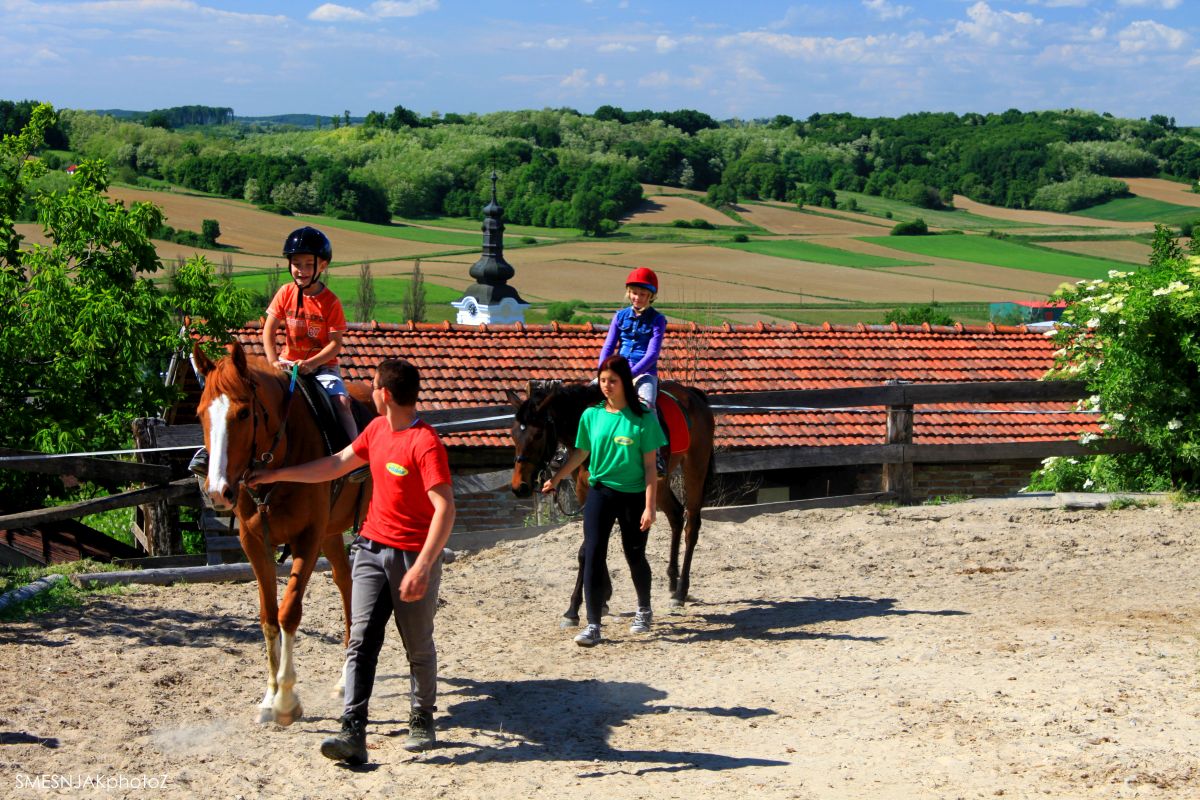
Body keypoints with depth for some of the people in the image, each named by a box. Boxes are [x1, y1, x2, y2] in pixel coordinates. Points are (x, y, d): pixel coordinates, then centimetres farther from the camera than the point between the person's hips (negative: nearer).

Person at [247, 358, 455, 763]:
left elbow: (445, 509, -24)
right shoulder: (377, 429, 8)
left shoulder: (426, 443, -18)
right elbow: (335, 464, 20)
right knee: (361, 641, -4)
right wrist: (274, 475, 22)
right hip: (372, 548, 7)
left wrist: (422, 568, -30)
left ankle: (422, 720, 29)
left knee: (418, 647, 9)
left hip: (413, 557, -7)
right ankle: (353, 732, -10)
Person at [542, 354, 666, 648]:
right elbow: (580, 453, 12)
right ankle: (593, 626, -8)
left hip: (633, 495, -2)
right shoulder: (592, 415, 1)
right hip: (600, 492, 2)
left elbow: (650, 466, -7)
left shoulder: (643, 418, -8)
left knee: (635, 556, 12)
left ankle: (643, 610, 39)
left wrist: (649, 507, -12)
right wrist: (555, 479, 6)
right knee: (593, 554, -9)